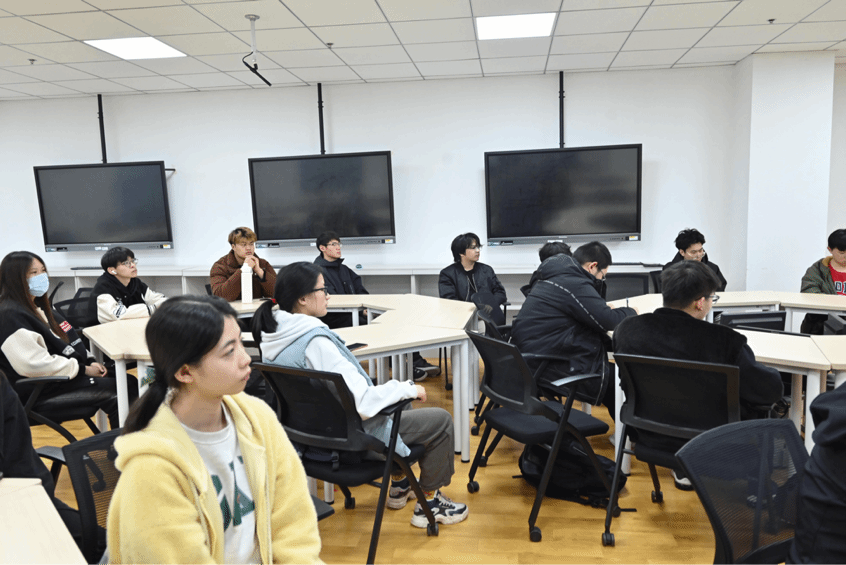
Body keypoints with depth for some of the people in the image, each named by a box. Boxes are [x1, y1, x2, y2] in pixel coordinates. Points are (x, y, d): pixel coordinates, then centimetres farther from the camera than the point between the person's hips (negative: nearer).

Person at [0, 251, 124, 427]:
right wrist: (83, 369, -19)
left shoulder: (37, 305, 15)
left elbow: (66, 341, 21)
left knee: (129, 383, -4)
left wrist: (89, 361, 4)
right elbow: (35, 364, -24)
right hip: (42, 388, -10)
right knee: (113, 390, -21)